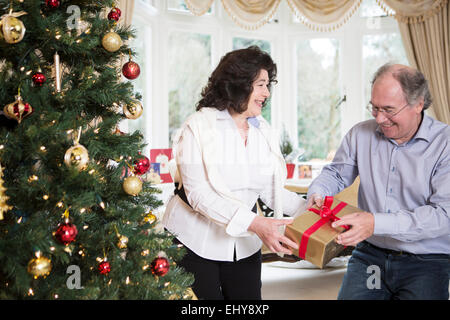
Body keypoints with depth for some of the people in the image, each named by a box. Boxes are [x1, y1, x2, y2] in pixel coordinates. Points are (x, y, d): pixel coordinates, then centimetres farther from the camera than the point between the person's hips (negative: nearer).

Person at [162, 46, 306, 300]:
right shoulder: (199, 126, -13)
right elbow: (198, 193, -22)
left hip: (245, 245, 5)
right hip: (196, 241, -5)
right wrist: (254, 223, -32)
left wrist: (308, 209, -11)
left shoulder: (264, 131, 5)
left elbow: (272, 190, 7)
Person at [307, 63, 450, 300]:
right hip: (369, 255, 3)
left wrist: (377, 223, -27)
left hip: (426, 262, -2)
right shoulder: (361, 134, 5)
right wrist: (317, 192, -3)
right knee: (349, 296, -18)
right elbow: (336, 173, 21)